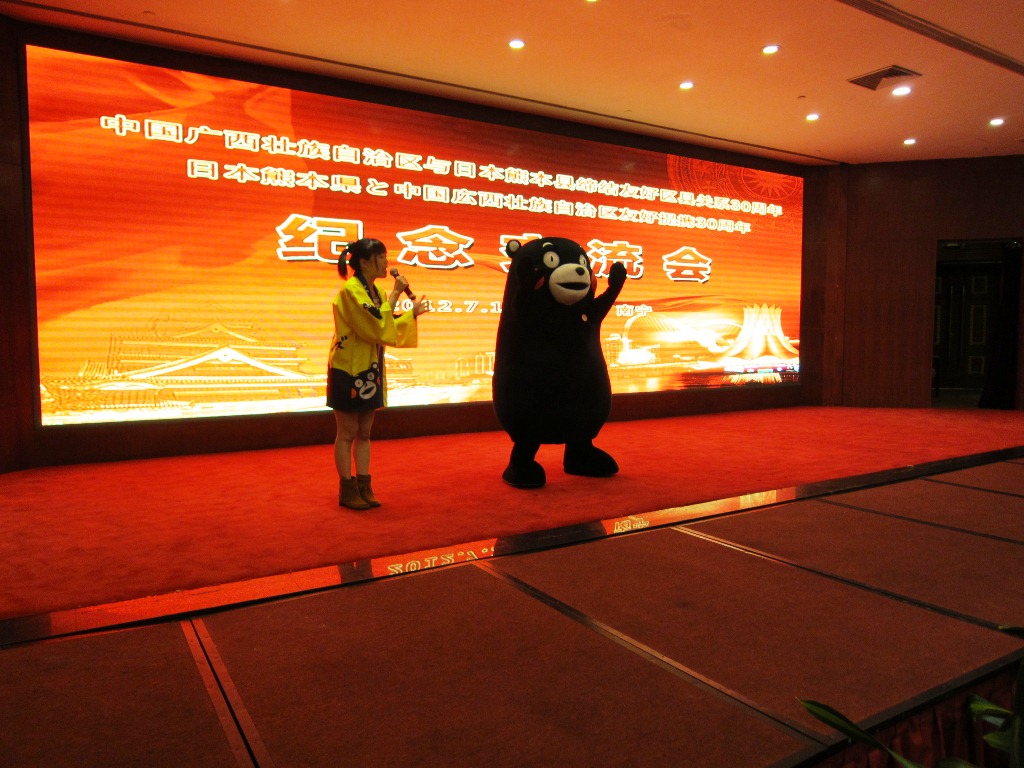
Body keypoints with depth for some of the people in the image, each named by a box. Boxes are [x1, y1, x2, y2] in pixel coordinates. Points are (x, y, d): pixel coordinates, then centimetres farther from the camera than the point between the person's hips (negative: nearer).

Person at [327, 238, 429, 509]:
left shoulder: (375, 291, 11)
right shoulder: (350, 290, -16)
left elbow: (386, 327, 12)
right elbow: (376, 329, -23)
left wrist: (412, 313, 1)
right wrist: (394, 296, -19)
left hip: (370, 370, 8)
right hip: (348, 370, -8)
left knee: (364, 432, 12)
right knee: (347, 433, 1)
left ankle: (364, 486, 19)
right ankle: (347, 490, 11)